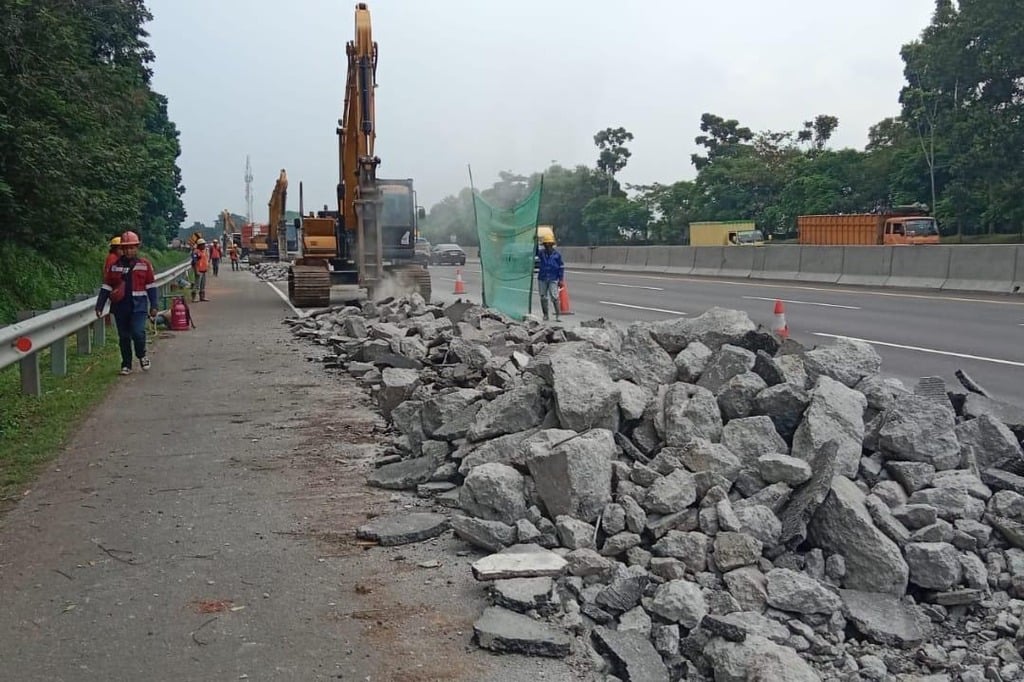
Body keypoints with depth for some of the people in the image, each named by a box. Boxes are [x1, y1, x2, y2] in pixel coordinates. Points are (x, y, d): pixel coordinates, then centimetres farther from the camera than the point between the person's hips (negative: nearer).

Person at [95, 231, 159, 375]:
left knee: (138, 332, -18)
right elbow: (106, 287, 9)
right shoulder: (115, 266, 7)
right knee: (124, 337, 8)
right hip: (120, 306, 3)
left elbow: (151, 286, 4)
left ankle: (142, 355, 11)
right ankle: (126, 365, 20)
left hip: (138, 305, -3)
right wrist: (99, 306, 4)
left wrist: (153, 306, 0)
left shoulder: (145, 265, 2)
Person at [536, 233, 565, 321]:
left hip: (553, 279, -3)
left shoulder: (557, 254, 0)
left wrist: (561, 280, -1)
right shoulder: (541, 253, 4)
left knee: (554, 297, -9)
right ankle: (545, 315, 19)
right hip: (542, 278, 3)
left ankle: (558, 315, -4)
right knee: (543, 297, 8)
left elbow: (561, 267, 2)